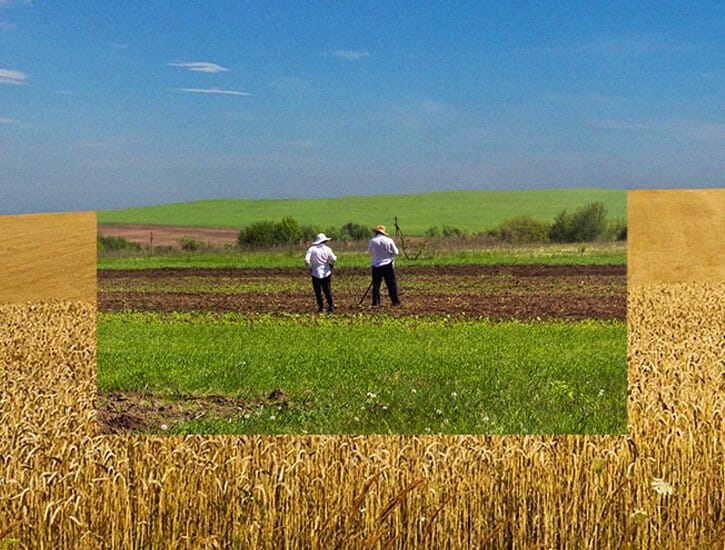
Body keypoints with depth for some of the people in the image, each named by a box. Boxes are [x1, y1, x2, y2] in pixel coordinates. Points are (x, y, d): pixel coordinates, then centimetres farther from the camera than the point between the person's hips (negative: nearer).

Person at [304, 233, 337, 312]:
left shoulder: (311, 249, -6)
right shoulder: (327, 249, -4)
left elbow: (306, 260, -15)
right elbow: (333, 259, -8)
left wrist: (309, 268, 1)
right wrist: (331, 265, 12)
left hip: (316, 274, -1)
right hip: (326, 273, 1)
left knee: (318, 291, 7)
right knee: (327, 290, 13)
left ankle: (321, 307, 6)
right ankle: (331, 306, 14)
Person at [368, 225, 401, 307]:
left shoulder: (372, 241, -5)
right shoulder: (389, 240, -5)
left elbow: (370, 252, 10)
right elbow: (396, 252, 0)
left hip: (376, 265, 0)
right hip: (388, 265, 0)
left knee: (376, 284, 5)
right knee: (391, 284, 6)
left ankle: (375, 303, 1)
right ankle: (395, 302, 6)